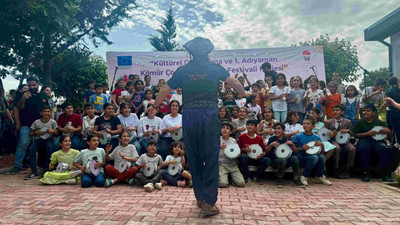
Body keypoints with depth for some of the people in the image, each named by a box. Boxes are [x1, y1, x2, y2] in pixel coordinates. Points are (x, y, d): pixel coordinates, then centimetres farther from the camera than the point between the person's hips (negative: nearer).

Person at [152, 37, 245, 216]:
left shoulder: (182, 71, 9)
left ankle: (200, 198, 24)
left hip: (189, 116, 2)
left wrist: (154, 106, 28)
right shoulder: (215, 68, 6)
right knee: (211, 159, 2)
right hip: (209, 116, -2)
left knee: (194, 159, 12)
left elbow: (164, 91, 12)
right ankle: (208, 202, 0)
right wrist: (244, 94, 32)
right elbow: (235, 84, 12)